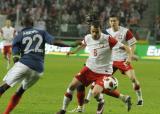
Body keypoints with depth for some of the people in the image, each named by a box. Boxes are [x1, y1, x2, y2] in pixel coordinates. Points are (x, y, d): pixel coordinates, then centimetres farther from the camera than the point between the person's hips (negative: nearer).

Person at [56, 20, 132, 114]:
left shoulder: (108, 39, -21)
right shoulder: (87, 38, -4)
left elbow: (125, 47, -20)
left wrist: (129, 57, -36)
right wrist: (74, 51, 20)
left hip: (104, 72, -5)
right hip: (90, 68, 5)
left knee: (95, 93, -24)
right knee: (72, 85, 0)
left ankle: (101, 103, 13)